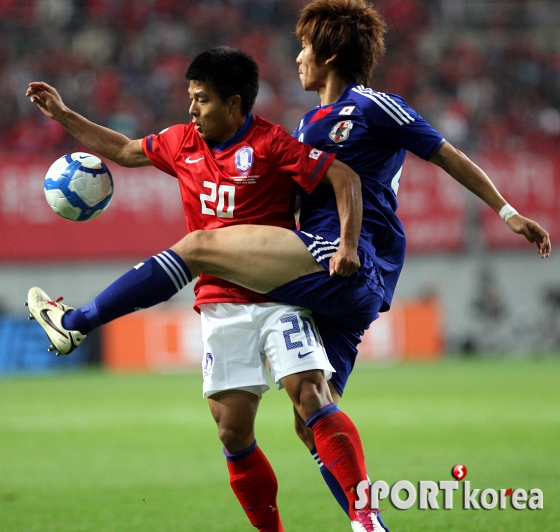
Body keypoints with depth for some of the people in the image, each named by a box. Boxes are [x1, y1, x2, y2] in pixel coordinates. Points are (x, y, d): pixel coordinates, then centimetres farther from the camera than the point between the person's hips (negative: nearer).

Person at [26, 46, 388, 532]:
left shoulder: (270, 145, -9)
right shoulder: (183, 143, 11)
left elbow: (345, 177, -13)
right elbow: (125, 150, 28)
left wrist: (348, 245, -23)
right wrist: (64, 116, 27)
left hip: (278, 297, -6)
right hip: (222, 305, 6)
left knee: (311, 396, -20)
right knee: (233, 432, -1)